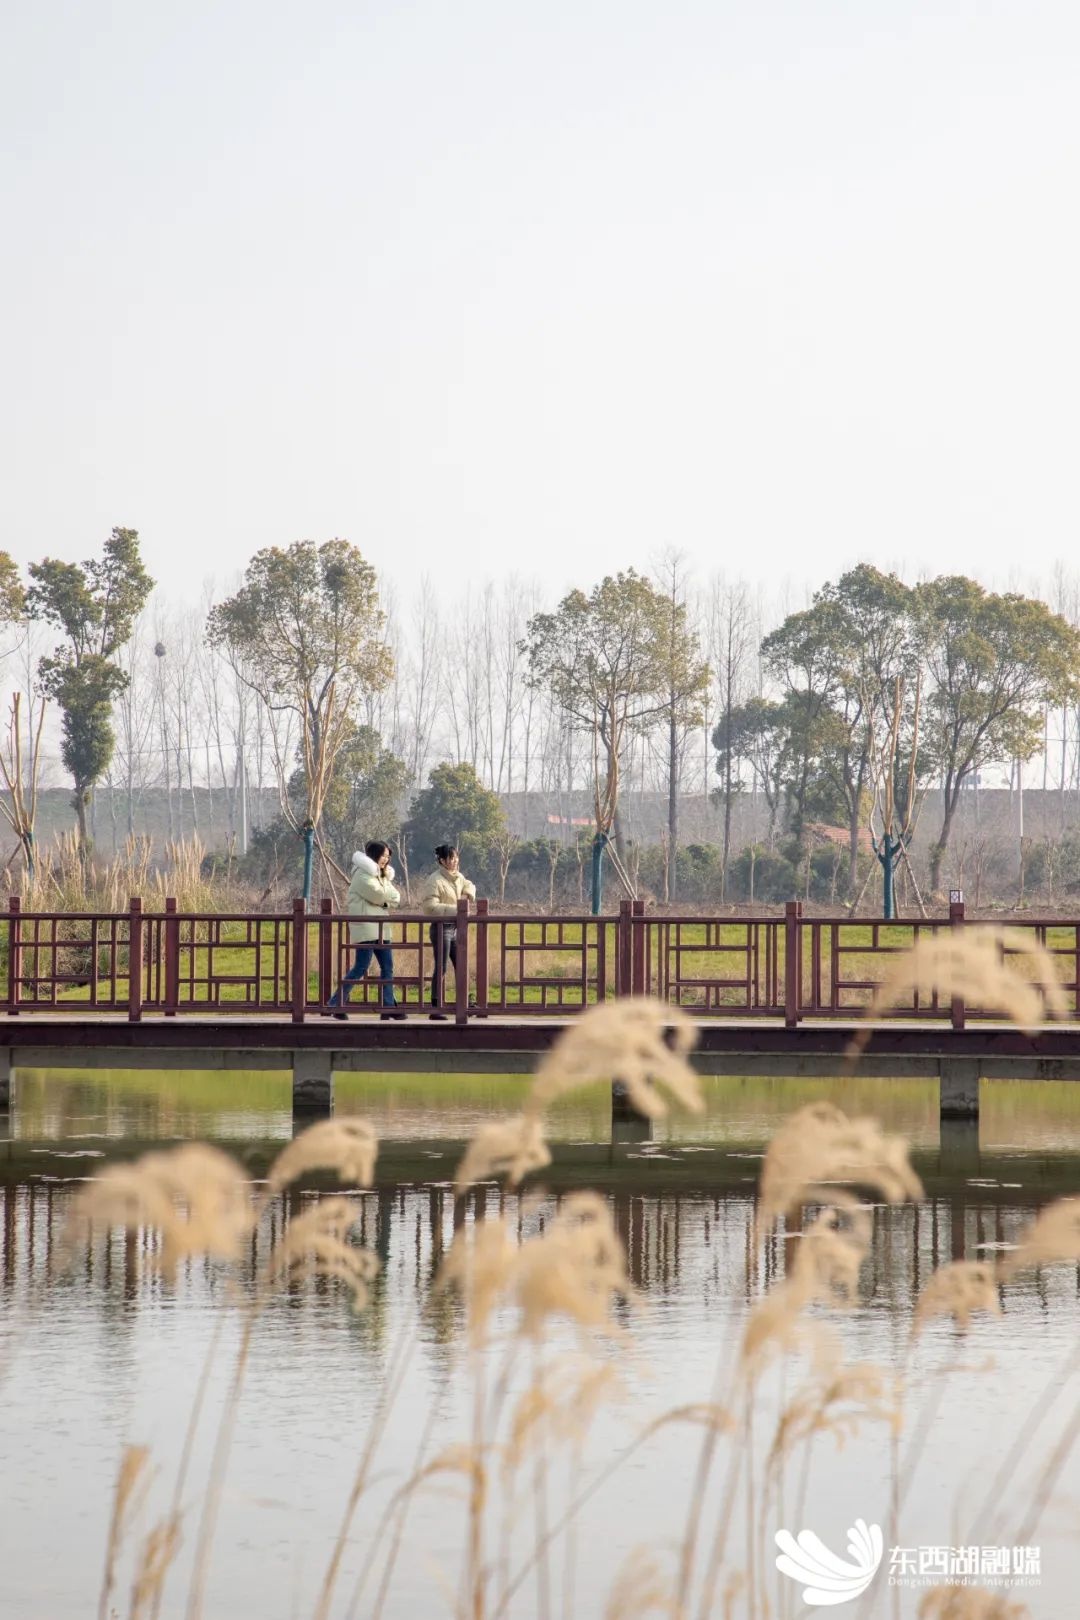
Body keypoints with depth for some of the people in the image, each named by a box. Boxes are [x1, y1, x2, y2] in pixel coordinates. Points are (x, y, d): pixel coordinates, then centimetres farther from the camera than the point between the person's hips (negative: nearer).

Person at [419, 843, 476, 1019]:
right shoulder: (435, 880, -16)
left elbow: (469, 885, 30)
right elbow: (430, 906, -21)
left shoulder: (458, 877, 9)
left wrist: (469, 892, 5)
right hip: (441, 927, -8)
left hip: (455, 927, 8)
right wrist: (454, 910, -25)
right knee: (441, 968, -7)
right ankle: (435, 1007, -3)